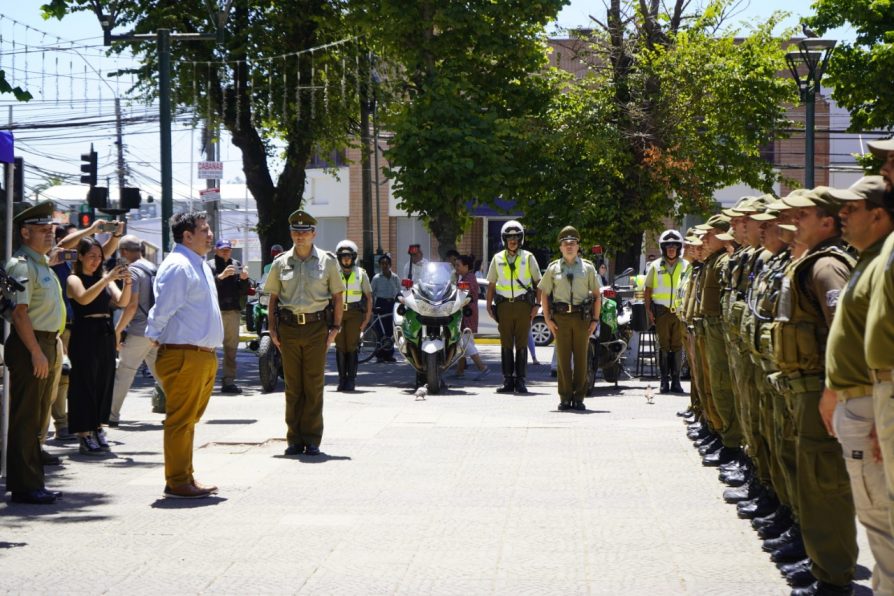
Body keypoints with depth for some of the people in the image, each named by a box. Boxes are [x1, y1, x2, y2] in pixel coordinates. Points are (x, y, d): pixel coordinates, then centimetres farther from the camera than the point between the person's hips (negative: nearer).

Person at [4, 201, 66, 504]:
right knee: (25, 418, -7)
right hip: (29, 345, -10)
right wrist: (36, 352, -22)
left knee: (36, 418, 14)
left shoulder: (43, 263, 17)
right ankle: (24, 486, -5)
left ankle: (34, 482, 20)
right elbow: (19, 313, -19)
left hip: (46, 344, 10)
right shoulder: (21, 265, -13)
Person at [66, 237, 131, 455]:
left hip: (106, 334, 6)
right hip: (85, 335, -6)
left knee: (105, 382, 8)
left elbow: (122, 301, 1)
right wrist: (108, 279, -29)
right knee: (85, 383, -4)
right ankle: (84, 436, -2)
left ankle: (98, 427, 19)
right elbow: (84, 298, -22)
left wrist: (127, 283, -18)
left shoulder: (105, 278, 12)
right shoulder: (74, 279, -2)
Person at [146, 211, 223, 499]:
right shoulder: (178, 267, -14)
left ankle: (186, 477, 23)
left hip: (203, 355, 10)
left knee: (189, 420, 16)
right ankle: (177, 483, -1)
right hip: (183, 356, -10)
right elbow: (162, 311, -17)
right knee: (181, 419, -5)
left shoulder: (200, 266, 19)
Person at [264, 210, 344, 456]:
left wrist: (335, 327, -1)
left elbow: (338, 297, 7)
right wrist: (273, 329, 4)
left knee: (314, 385, -1)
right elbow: (273, 298, 12)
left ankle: (312, 439, 5)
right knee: (293, 386, 4)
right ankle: (294, 439, 10)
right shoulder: (281, 263, 8)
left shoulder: (327, 261, 4)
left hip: (316, 326, -1)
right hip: (289, 327, 2)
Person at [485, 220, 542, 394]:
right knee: (506, 345, 2)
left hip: (523, 305, -2)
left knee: (521, 345, -1)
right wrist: (489, 306, 5)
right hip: (504, 306, 2)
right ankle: (508, 381, 5)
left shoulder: (528, 258, 6)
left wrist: (537, 304, -2)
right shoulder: (498, 259, 11)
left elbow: (538, 282, 7)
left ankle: (520, 381, 2)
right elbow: (491, 285, 14)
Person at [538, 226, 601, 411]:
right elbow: (544, 294, 9)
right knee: (563, 358, 0)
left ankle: (579, 398, 7)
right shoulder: (553, 268, 9)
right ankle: (565, 398, 5)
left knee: (581, 358, 1)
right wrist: (547, 319, 0)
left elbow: (597, 295, 9)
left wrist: (595, 320, 2)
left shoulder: (587, 267, 9)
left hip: (582, 317, 0)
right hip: (560, 317, 0)